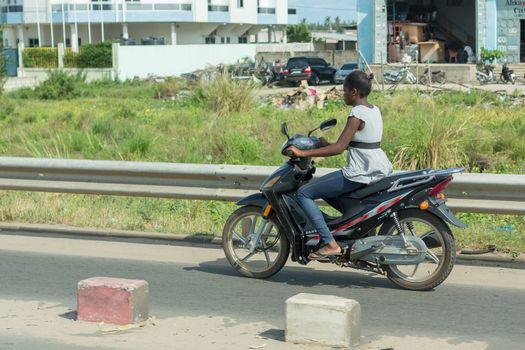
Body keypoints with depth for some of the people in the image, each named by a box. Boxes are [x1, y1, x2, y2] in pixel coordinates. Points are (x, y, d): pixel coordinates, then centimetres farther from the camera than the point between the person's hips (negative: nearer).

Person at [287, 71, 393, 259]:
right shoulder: (374, 110, 12)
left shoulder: (357, 113, -16)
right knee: (326, 189, 30)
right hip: (380, 170, 10)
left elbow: (339, 148, -22)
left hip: (360, 174, -10)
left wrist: (303, 153, -20)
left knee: (303, 194, -7)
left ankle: (330, 244, -15)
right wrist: (327, 144, 21)